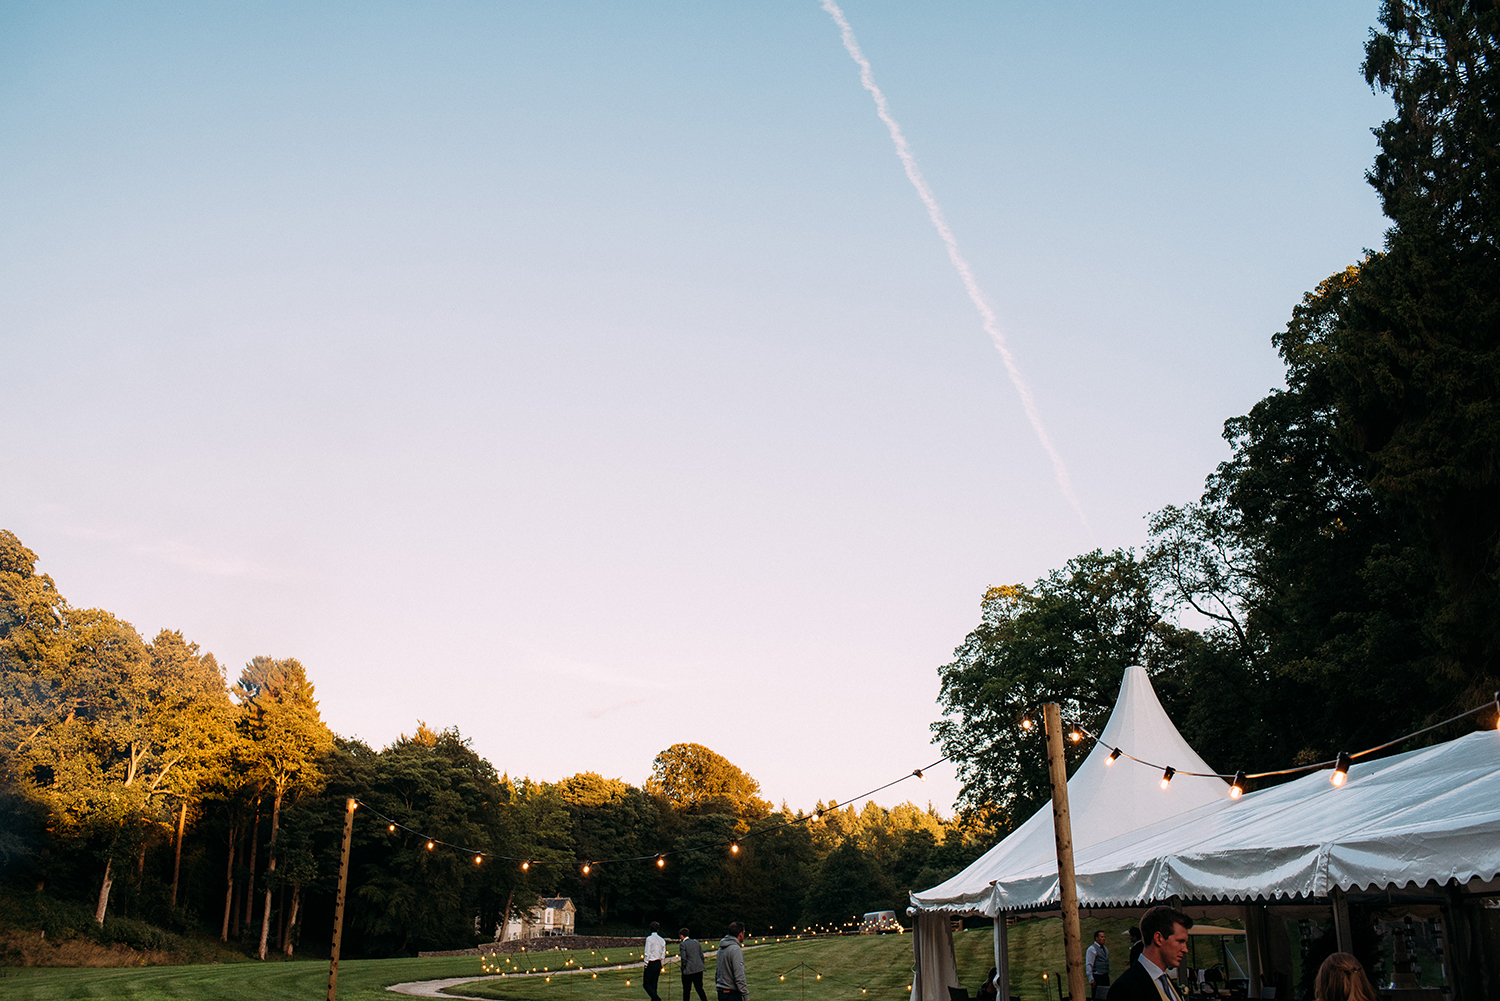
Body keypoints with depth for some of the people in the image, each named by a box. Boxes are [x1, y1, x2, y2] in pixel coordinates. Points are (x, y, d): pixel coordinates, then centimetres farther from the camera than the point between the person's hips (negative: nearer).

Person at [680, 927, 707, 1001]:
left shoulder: (682, 944, -9)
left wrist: (683, 969, -1)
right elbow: (702, 956, 12)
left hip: (689, 970, -6)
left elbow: (683, 959, -12)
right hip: (699, 970, 6)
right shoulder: (696, 942, 10)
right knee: (700, 988, 9)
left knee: (686, 989, 6)